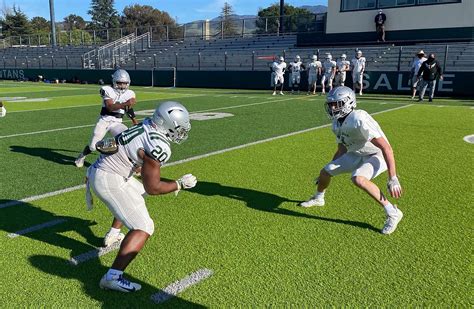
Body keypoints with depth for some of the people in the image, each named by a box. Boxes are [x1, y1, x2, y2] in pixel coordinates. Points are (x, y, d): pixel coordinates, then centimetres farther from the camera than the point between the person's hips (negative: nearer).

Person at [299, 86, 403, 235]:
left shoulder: (359, 120, -32)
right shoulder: (337, 124, -4)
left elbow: (386, 148, -33)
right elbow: (341, 150, 14)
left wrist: (393, 179, -34)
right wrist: (331, 169, 23)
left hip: (376, 155, -8)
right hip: (356, 155, 8)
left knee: (358, 179, -35)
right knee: (325, 172, 9)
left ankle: (393, 213, -19)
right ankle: (318, 199, 42)